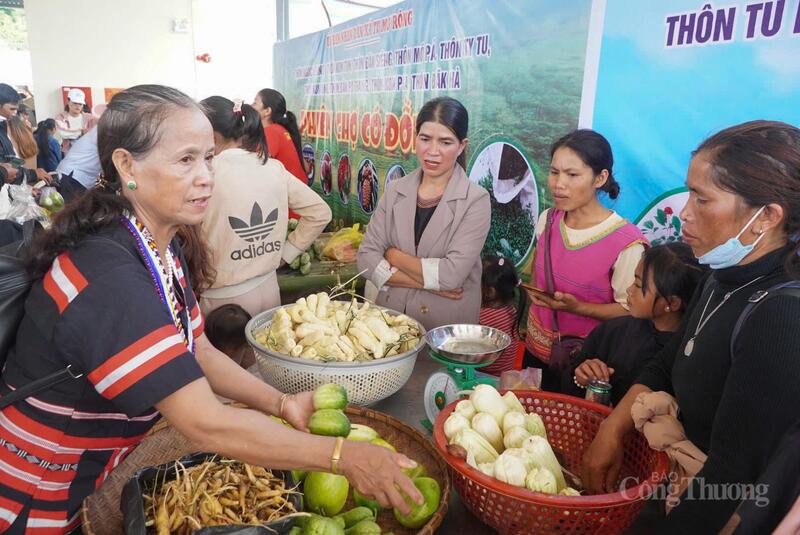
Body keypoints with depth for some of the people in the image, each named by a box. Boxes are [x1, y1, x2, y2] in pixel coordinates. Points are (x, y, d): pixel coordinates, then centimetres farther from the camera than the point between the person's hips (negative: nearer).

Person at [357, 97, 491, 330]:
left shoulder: (475, 200, -7)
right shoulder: (395, 191, 4)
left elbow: (451, 275, -15)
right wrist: (427, 282, -11)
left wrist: (395, 256, -5)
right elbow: (366, 258, -1)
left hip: (447, 326, -2)